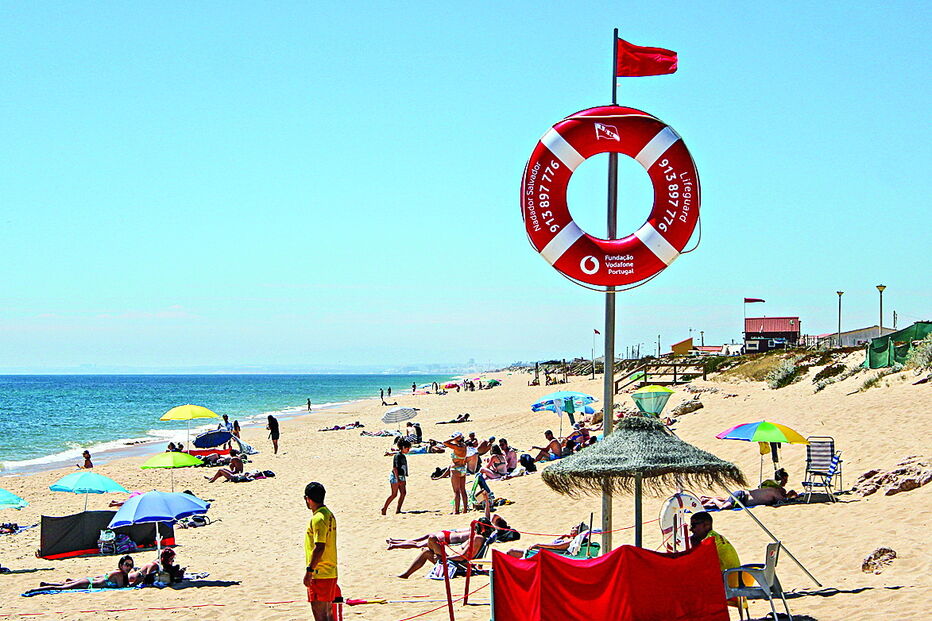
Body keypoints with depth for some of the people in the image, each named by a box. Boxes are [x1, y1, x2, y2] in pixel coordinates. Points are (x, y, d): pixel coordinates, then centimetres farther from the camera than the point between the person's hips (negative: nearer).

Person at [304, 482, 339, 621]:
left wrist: (309, 570, -20)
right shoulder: (329, 515, 12)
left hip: (319, 574, -10)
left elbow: (319, 547, -23)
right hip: (331, 572, 10)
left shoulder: (318, 519, -17)